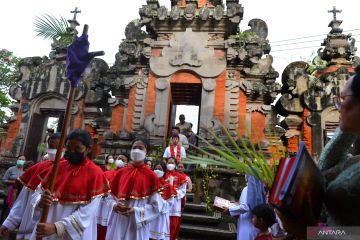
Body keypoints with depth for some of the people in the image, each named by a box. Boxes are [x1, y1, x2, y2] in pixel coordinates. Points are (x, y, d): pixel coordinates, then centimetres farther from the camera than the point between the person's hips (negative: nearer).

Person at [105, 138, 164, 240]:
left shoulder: (151, 176, -6)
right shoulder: (120, 173, 4)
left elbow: (156, 206, -6)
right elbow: (110, 196, 10)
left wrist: (136, 211, -15)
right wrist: (115, 205, -10)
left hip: (138, 225, -2)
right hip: (117, 223, 3)